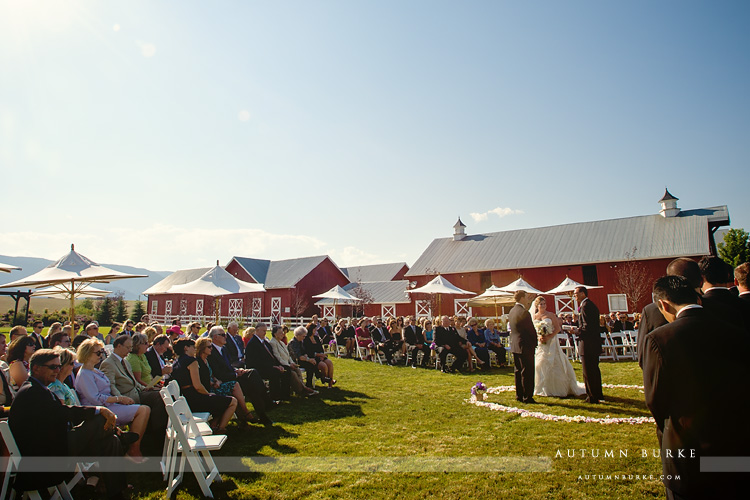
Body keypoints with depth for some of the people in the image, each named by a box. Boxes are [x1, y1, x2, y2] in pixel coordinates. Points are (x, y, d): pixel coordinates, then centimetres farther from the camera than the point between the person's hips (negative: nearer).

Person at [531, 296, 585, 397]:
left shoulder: (550, 315, 1)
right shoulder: (534, 316, 7)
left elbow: (557, 328, -3)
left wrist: (548, 337, -17)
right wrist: (538, 336, -14)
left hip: (551, 343, -2)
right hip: (540, 343, 2)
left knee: (554, 364, -2)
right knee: (540, 364, 1)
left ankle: (557, 388, 9)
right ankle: (543, 388, 13)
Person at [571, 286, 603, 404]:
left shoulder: (585, 306, -18)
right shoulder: (591, 305, 15)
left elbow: (587, 327, -24)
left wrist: (575, 331, -10)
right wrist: (578, 330, 10)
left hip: (588, 345, -10)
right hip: (594, 344, 10)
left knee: (588, 372, -1)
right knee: (594, 370, 18)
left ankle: (592, 397, 6)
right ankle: (598, 394, 28)